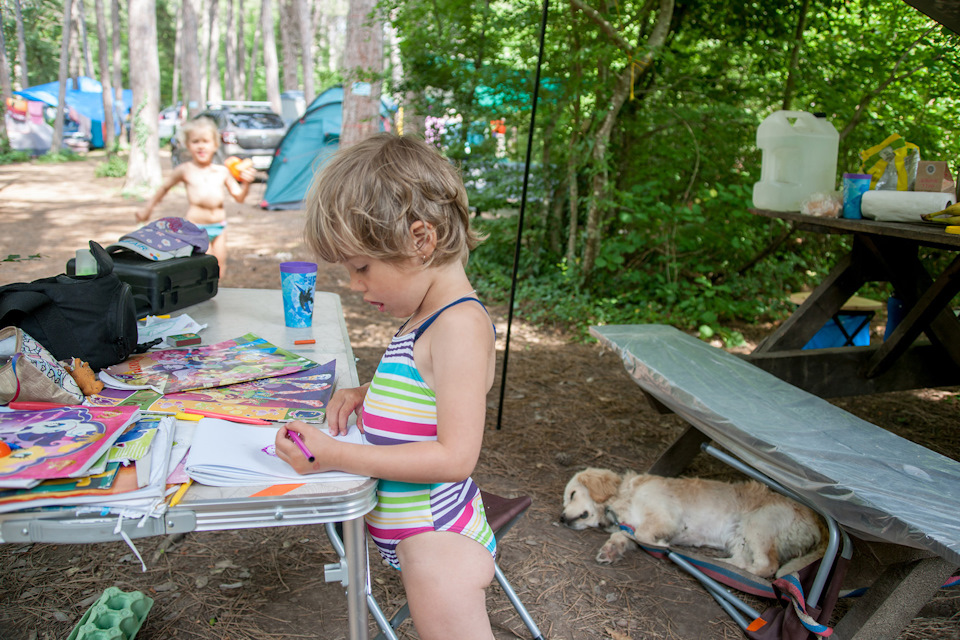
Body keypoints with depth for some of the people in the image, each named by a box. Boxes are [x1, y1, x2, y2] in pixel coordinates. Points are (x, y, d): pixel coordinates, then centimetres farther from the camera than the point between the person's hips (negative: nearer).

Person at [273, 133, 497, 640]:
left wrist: (335, 456, -24)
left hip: (436, 543, -9)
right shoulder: (430, 317, 7)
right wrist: (365, 395, 6)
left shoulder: (461, 325, -22)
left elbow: (454, 456, -26)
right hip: (416, 535, 9)